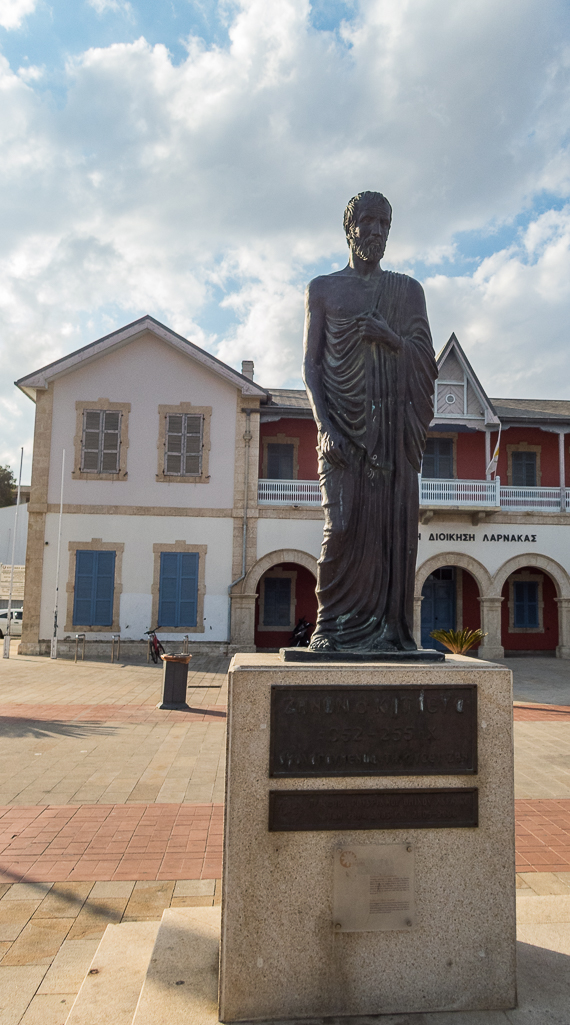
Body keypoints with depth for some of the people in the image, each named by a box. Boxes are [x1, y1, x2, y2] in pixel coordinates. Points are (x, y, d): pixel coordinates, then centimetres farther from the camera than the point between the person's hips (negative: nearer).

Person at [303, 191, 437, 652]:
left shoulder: (407, 290, 17)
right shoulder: (323, 289, 13)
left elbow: (428, 361, 12)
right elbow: (311, 364, 6)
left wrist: (391, 338, -9)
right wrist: (325, 426, -9)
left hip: (394, 425, 2)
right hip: (344, 423, -1)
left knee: (393, 523, -5)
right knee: (345, 524, -12)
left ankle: (387, 630, 1)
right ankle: (335, 627, -2)